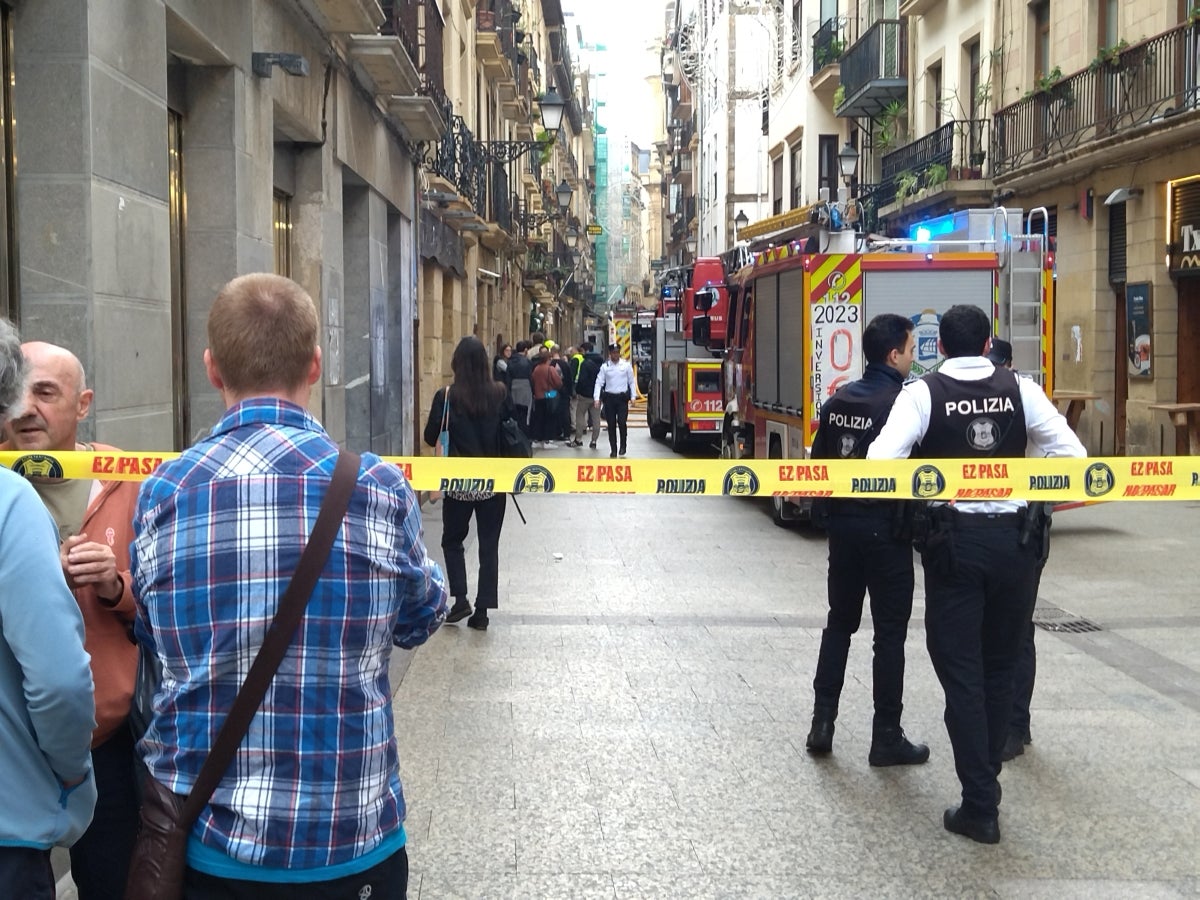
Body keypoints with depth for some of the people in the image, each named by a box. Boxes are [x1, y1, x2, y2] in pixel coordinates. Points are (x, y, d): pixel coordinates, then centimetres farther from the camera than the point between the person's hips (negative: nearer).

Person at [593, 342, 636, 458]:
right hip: (609, 397, 1)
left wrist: (632, 397, 0)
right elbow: (599, 382, -2)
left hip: (622, 397, -1)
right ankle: (613, 450, 13)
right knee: (611, 424, 4)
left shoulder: (626, 365, 1)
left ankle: (623, 447, 8)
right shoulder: (605, 366, 1)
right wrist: (596, 398, -12)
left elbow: (631, 382, 6)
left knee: (622, 422, -12)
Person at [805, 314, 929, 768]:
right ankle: (887, 738, 10)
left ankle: (822, 724, 17)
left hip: (843, 523, 6)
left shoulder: (837, 402, 5)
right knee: (890, 633, 3)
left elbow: (818, 464, 8)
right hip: (885, 529, -6)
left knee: (839, 622, 17)